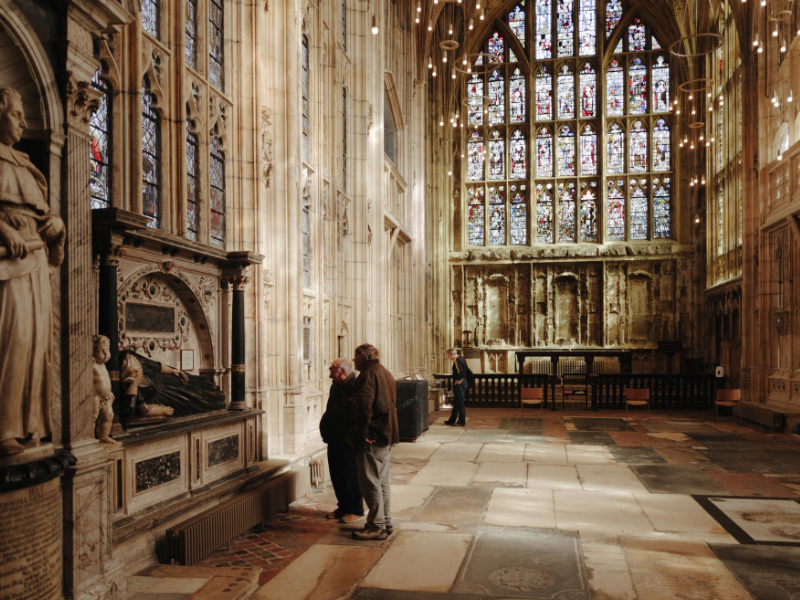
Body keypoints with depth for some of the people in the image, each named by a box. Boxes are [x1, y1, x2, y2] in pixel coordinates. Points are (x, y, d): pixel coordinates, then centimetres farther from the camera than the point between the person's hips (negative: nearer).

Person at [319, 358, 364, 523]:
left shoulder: (354, 387, -18)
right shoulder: (336, 386, 13)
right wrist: (326, 432, 17)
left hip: (347, 441, -9)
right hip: (335, 440, 9)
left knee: (350, 476, 1)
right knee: (337, 475, 15)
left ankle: (356, 510, 14)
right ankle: (343, 507, 28)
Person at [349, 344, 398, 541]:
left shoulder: (369, 375, -15)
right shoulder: (386, 373, 17)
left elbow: (364, 406, -25)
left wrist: (363, 432, -19)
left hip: (373, 438, -10)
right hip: (387, 435, 10)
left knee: (370, 482, -3)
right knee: (382, 481, 16)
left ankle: (376, 526, 2)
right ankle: (386, 523, 23)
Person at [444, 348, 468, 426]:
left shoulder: (457, 360, -17)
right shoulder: (462, 359, 12)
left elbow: (460, 371, -30)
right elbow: (466, 371, 15)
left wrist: (459, 380, -16)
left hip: (459, 384, -10)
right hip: (463, 383, 10)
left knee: (460, 403, -2)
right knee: (456, 402, 16)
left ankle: (462, 421, 5)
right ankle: (452, 420, 24)